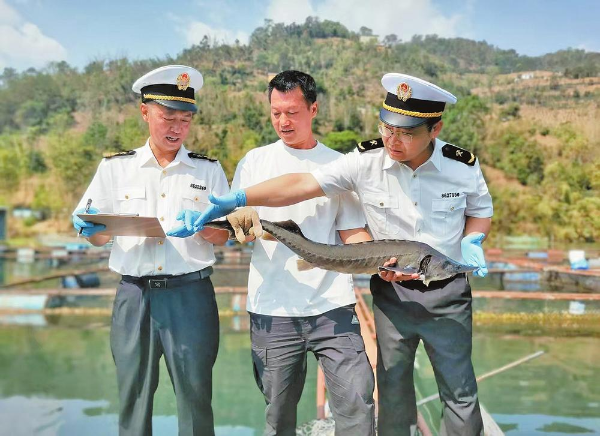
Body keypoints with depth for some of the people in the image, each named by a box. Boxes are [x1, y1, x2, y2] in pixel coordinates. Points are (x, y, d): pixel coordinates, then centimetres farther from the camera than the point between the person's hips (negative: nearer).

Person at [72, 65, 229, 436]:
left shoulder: (208, 170, 6)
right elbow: (98, 238, 9)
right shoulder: (115, 168, 7)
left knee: (195, 394, 1)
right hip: (135, 294, 1)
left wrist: (199, 227, -16)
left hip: (191, 294, -1)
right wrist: (93, 228, -14)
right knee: (133, 394, 6)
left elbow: (223, 236, 5)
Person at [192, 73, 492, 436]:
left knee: (460, 390, 11)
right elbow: (302, 185, -19)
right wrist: (238, 199, -26)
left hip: (449, 295, 0)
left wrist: (472, 242, -13)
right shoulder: (367, 161, -15)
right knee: (392, 387, 14)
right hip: (392, 293, 1)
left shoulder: (463, 166, -12)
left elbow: (481, 211, 8)